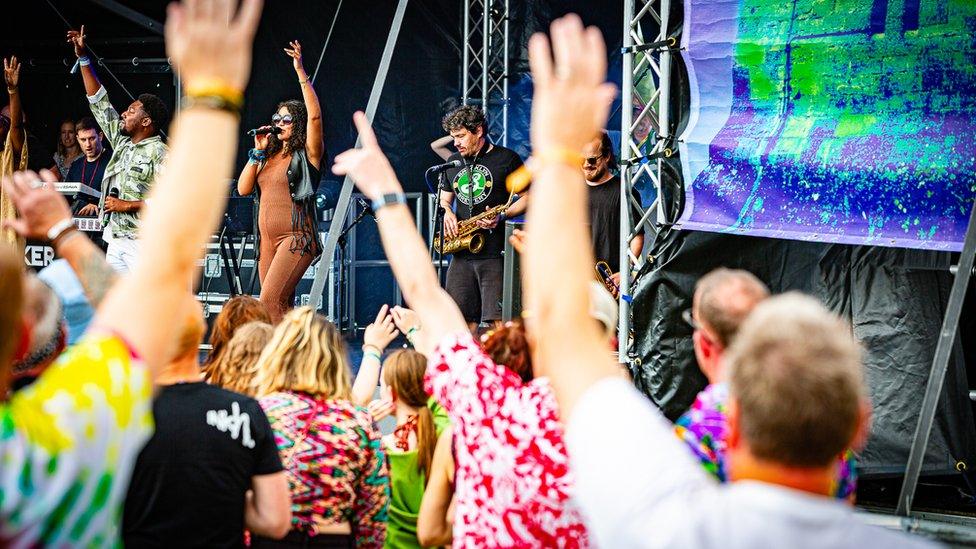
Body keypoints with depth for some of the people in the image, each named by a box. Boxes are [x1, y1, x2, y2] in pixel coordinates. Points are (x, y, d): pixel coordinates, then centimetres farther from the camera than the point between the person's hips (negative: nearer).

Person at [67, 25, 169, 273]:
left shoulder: (159, 154, -9)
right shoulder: (121, 142, 15)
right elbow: (99, 102, 20)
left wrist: (129, 205, -16)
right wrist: (83, 58, 19)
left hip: (143, 243, -8)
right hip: (116, 239, 9)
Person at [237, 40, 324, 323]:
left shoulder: (307, 154, -1)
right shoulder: (270, 156, 17)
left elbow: (315, 115, -17)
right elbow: (243, 188, 11)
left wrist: (300, 72, -19)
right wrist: (257, 152, 5)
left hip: (296, 238, -7)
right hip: (268, 239, 8)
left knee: (269, 302, -21)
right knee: (281, 308, 7)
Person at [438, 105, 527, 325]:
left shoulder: (506, 159, 0)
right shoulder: (453, 163, 17)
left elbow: (528, 197, 1)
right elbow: (444, 200, 26)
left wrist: (502, 215, -15)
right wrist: (447, 213, 2)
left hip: (496, 254, -5)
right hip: (461, 255, 6)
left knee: (496, 322, -11)